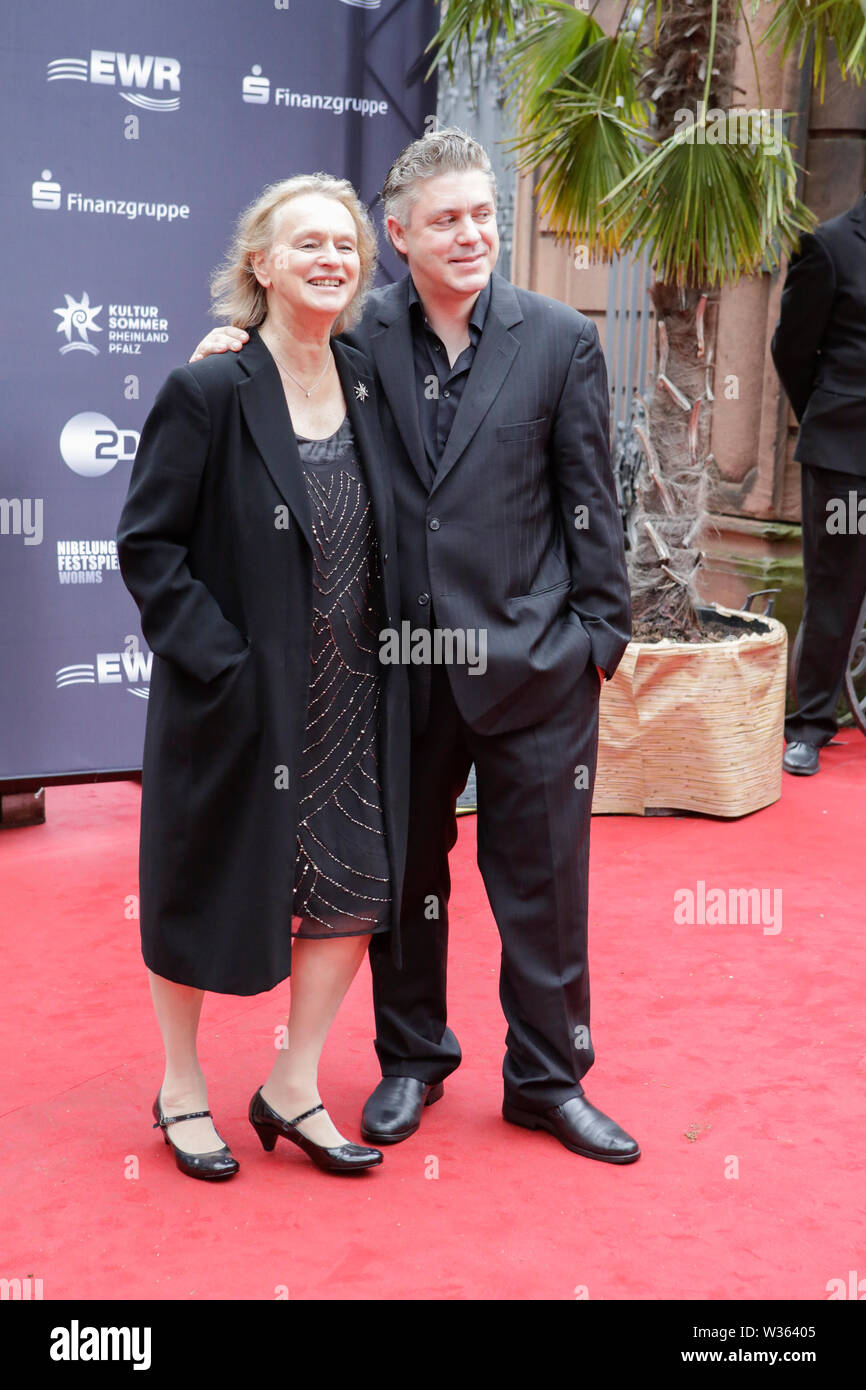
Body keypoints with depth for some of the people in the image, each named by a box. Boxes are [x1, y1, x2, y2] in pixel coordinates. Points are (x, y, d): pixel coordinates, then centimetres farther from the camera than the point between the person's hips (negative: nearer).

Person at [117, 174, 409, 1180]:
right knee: (201, 890, 10)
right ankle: (182, 1089, 32)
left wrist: (385, 655, 5)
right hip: (234, 701, -5)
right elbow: (146, 544, -12)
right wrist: (221, 658, -17)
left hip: (348, 708, 6)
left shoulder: (366, 387, 5)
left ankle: (293, 1088, 27)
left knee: (355, 888, 7)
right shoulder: (207, 395, -13)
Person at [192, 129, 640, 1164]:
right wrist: (245, 352, -5)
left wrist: (599, 634, -2)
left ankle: (546, 1078, 26)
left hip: (530, 660, -1)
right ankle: (412, 1058, 36)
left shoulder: (560, 340, -2)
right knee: (404, 872, 15)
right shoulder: (362, 337, 0)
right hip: (402, 660, 2)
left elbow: (589, 503, 0)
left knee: (543, 881, 7)